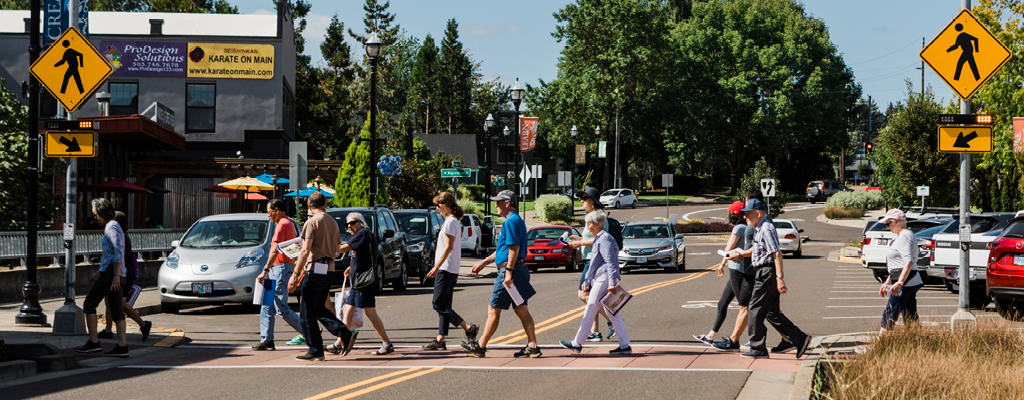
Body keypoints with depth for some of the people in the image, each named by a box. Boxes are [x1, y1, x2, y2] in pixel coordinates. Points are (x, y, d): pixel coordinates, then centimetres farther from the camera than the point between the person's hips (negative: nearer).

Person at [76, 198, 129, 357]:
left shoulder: (112, 228, -13)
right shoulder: (110, 227, 19)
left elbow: (118, 253, -21)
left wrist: (116, 276, -24)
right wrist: (99, 272, 29)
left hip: (111, 272, -10)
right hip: (109, 272, 10)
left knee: (89, 304, -3)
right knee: (116, 310, 5)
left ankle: (93, 342, -2)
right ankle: (122, 346, 1)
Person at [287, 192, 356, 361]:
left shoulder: (312, 222, -11)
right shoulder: (333, 223, 12)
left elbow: (305, 251, -18)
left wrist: (295, 274, -16)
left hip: (315, 271, -8)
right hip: (330, 271, 8)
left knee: (307, 313, 2)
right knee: (319, 309, 18)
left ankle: (315, 351, 3)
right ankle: (346, 335, 4)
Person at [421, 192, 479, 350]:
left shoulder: (450, 222, -13)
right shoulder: (455, 222, 17)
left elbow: (448, 247, -18)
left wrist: (436, 267, -19)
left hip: (445, 268, -10)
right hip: (451, 269, 10)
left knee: (439, 304, -10)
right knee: (444, 305, 8)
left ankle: (469, 328, -13)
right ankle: (440, 339, 8)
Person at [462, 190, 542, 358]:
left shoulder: (511, 221, -13)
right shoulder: (515, 220, 21)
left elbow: (514, 248, -21)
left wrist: (509, 272, -25)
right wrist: (484, 262, 29)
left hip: (510, 270, -10)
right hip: (516, 271, 10)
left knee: (493, 309, -3)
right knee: (521, 310, 8)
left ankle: (481, 346, 3)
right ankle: (532, 346, 5)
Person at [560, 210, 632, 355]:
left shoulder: (604, 239, -10)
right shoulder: (599, 239, 21)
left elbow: (610, 262, -19)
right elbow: (595, 264, 30)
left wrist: (612, 283, -26)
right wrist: (587, 281, 32)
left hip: (603, 279, -10)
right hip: (599, 279, 10)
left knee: (590, 310, -4)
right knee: (613, 314, 6)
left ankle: (577, 343, 1)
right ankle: (625, 346, 3)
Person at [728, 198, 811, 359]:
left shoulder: (766, 229, -16)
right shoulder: (759, 229, 16)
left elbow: (777, 253, -22)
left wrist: (779, 278, -26)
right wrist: (740, 256, 29)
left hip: (767, 273, -10)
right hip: (763, 273, 10)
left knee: (756, 310, -4)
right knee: (772, 312, 12)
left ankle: (758, 349, 1)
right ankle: (800, 339, 13)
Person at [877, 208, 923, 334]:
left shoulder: (904, 236, -13)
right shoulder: (901, 236, 20)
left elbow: (909, 262, -24)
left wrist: (899, 283, -31)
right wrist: (887, 283, 28)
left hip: (905, 283, -10)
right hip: (911, 284, 10)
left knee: (889, 315, -8)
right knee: (910, 318, 8)